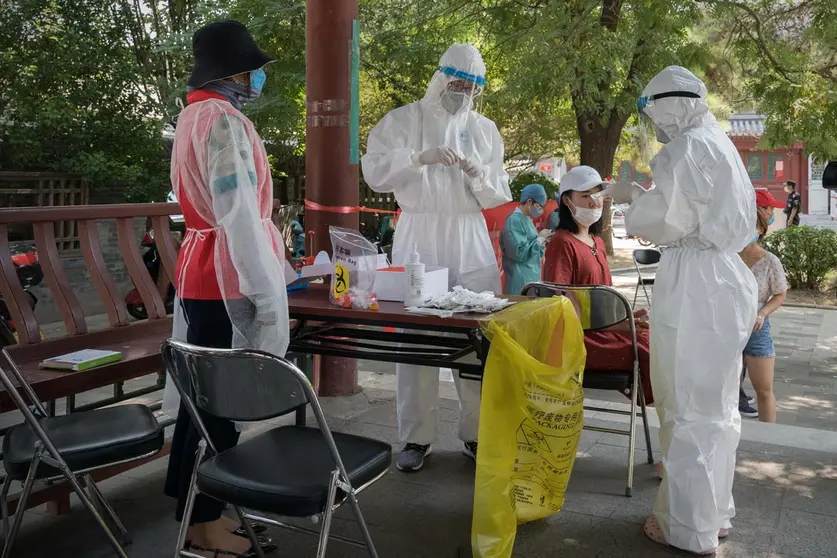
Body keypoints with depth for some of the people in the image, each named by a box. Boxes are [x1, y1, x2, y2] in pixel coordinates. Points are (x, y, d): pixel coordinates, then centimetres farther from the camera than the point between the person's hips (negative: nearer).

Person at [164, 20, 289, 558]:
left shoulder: (196, 114, 17)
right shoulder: (225, 120, -15)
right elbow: (239, 216, -21)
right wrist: (268, 295, -20)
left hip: (201, 270, 10)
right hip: (226, 277, -10)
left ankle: (193, 508, 26)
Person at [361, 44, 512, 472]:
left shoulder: (484, 130, 13)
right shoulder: (402, 121, 4)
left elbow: (498, 197, 11)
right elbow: (374, 171, -8)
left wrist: (479, 176, -9)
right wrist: (419, 157, -21)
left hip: (470, 240, 2)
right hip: (418, 236, -2)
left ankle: (477, 433, 12)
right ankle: (417, 437, 7)